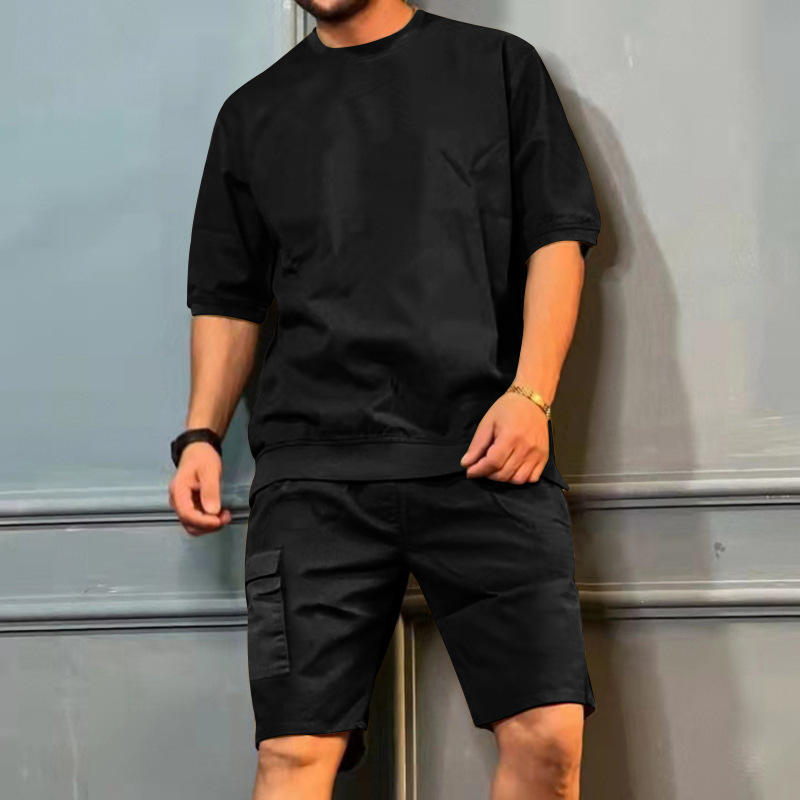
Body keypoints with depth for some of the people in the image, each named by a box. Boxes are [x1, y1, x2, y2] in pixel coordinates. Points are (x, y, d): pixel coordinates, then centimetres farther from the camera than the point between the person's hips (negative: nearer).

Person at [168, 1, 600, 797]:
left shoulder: (499, 66, 14)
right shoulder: (253, 112, 19)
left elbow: (557, 236, 7)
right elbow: (228, 297, 20)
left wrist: (530, 395, -6)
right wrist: (201, 435, 6)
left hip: (485, 453, -1)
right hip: (313, 470, 1)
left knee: (549, 734, -9)